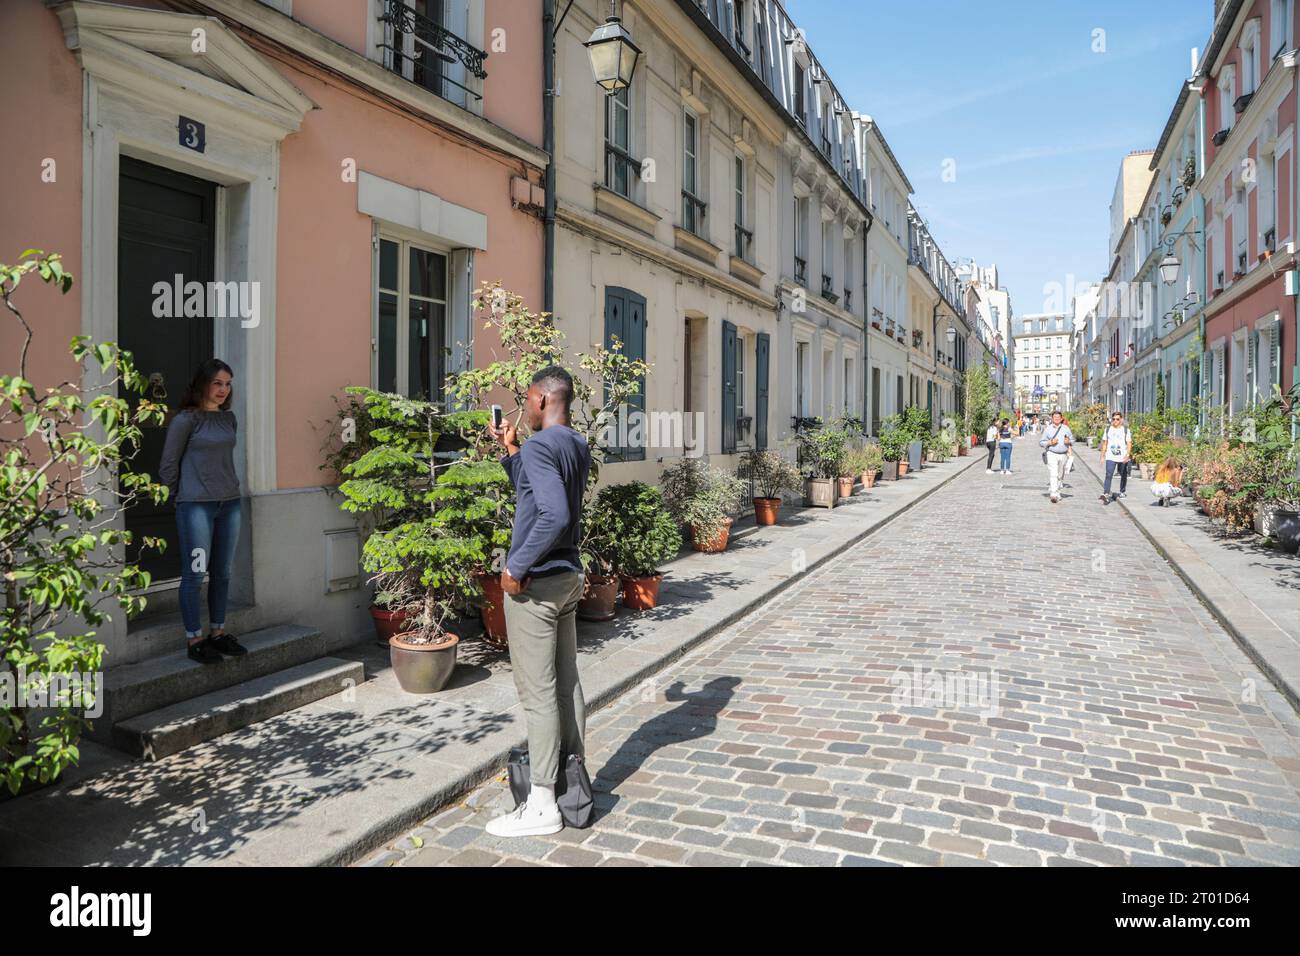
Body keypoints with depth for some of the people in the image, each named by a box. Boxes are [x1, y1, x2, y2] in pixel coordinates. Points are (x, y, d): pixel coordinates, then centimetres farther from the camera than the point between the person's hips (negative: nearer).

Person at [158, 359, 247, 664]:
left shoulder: (229, 418, 12)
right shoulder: (186, 420, -6)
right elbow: (168, 466, -1)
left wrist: (229, 488, 14)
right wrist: (181, 498, 5)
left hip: (229, 503, 6)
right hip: (196, 506, -6)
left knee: (222, 573, 11)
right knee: (194, 574, 0)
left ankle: (217, 632, 23)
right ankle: (193, 639, 9)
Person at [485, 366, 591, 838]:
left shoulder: (539, 446, -17)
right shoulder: (579, 447, 11)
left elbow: (554, 515, -29)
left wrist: (517, 566, -21)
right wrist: (510, 449, 19)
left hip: (536, 584, -9)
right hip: (568, 577, 9)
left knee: (537, 694, -2)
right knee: (567, 683, 15)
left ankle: (542, 805, 8)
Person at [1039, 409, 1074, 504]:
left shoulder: (1066, 428, 10)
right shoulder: (1048, 429, 3)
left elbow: (1073, 440, 16)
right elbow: (1041, 442, 3)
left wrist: (1069, 441, -7)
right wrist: (1050, 442, -14)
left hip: (1063, 454, 4)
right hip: (1052, 454, -4)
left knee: (1059, 475, 10)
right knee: (1053, 474, -15)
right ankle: (1054, 494, -21)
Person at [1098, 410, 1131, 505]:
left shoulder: (1125, 429, 0)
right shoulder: (1108, 429, 7)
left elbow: (1129, 443, -3)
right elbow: (1105, 443, 12)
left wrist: (1127, 455, -17)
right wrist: (1102, 456, 9)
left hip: (1123, 458, 0)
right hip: (1110, 457, 0)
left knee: (1123, 475, 15)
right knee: (1108, 475, -16)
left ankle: (1122, 492, 34)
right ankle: (1106, 494, -26)